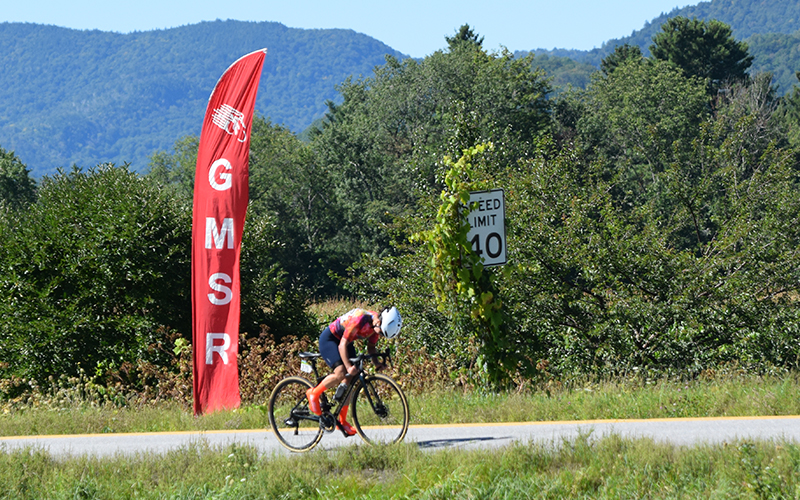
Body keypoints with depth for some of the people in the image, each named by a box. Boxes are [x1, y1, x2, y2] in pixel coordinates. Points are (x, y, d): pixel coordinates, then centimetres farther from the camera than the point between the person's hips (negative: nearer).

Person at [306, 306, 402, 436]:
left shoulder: (377, 325, -11)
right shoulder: (360, 320, -35)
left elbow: (371, 347, 2)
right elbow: (342, 345, -31)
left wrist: (377, 363, -16)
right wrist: (349, 367, -38)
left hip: (345, 340, 8)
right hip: (329, 339, -8)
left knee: (351, 379, 0)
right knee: (341, 373, -26)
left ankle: (342, 421, 8)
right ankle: (314, 394, -3)